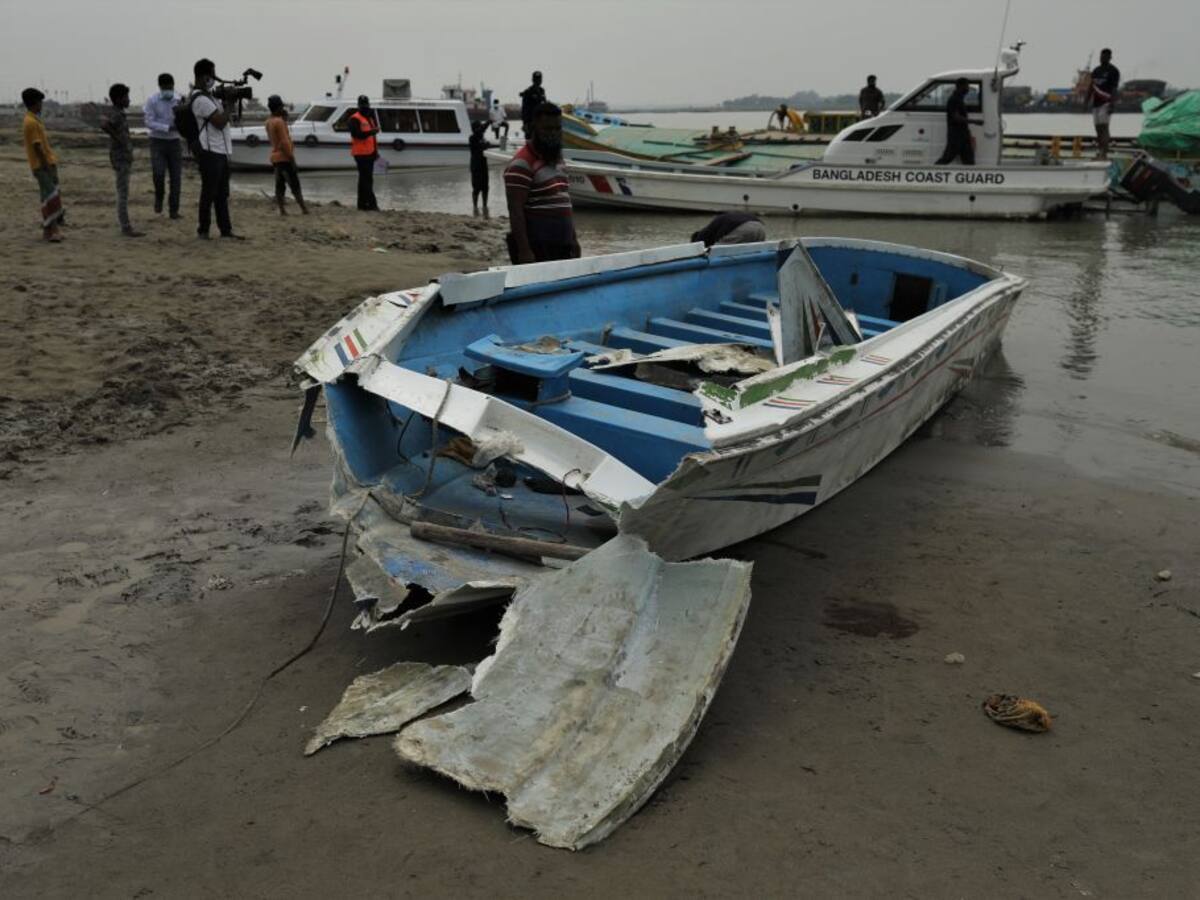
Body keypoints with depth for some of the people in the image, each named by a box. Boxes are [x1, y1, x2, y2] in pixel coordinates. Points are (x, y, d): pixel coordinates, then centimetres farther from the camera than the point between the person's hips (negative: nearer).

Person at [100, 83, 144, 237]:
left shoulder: (119, 114, 13)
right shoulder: (115, 115, -15)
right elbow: (103, 125, -32)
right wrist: (118, 138, -20)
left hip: (125, 157, 9)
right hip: (121, 157, -9)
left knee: (123, 192, 13)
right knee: (123, 193, -8)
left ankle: (123, 224, 18)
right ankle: (126, 227, -7)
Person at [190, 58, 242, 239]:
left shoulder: (208, 96, 16)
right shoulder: (200, 99, -15)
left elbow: (221, 120, 20)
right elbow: (220, 122, -20)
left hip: (221, 152, 9)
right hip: (210, 153, -9)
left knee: (222, 195, 10)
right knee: (209, 193, -3)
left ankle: (226, 230, 13)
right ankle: (203, 230, 5)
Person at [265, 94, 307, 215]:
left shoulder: (269, 121, 10)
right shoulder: (279, 121, -16)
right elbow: (284, 142, -21)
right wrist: (291, 157, -18)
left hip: (275, 157, 8)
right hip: (284, 157, -8)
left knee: (280, 185, 6)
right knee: (295, 185, -4)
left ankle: (282, 210, 3)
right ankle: (304, 209, -3)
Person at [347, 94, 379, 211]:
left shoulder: (369, 117, 20)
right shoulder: (355, 119, -9)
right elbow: (357, 134, -23)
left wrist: (376, 151, 25)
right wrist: (372, 131, -35)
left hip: (369, 153, 9)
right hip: (361, 153, -9)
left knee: (366, 179, 12)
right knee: (366, 179, -11)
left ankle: (363, 204, 17)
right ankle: (371, 204, -14)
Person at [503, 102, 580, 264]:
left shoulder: (556, 158, 16)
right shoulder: (522, 164, -13)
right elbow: (515, 211, -18)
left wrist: (573, 238, 21)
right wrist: (523, 250, -23)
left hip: (562, 245, 9)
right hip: (536, 248, -9)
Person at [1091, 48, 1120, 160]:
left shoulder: (1113, 71, -3)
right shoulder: (1096, 71, 17)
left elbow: (1114, 89, -10)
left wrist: (1112, 104, -18)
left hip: (1106, 103, -7)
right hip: (1095, 103, 7)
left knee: (1104, 127, -15)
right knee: (1098, 129, 6)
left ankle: (1104, 154, -20)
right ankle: (1101, 153, 11)